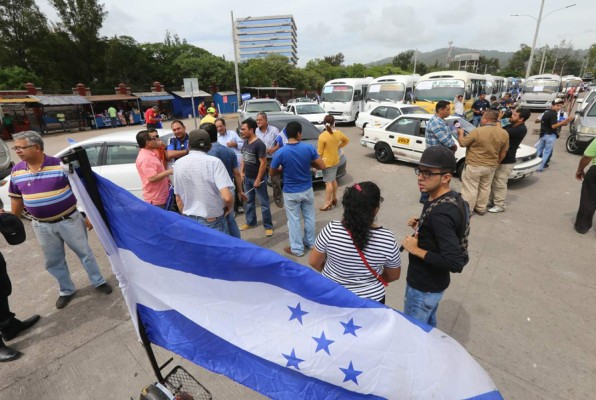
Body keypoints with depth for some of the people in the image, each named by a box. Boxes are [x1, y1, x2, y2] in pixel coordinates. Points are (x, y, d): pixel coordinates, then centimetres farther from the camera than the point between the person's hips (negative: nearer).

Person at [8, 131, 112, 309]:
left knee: (84, 253, 9)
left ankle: (99, 282, 27)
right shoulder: (16, 171, 0)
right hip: (42, 226, 5)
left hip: (69, 220, -4)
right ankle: (67, 291, 34)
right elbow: (17, 199, 12)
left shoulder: (60, 165, -15)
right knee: (54, 262, 15)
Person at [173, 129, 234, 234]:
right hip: (212, 221, -4)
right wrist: (229, 207, -2)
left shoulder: (178, 164, 0)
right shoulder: (214, 162, -14)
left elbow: (178, 199, 8)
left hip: (189, 221, 4)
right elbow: (227, 197, -23)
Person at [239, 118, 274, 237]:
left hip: (258, 178, -8)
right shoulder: (245, 142, 6)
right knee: (249, 201, 17)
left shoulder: (259, 144, -18)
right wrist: (242, 172, 7)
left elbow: (263, 163, -20)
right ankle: (250, 222, 33)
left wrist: (258, 180, -18)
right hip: (247, 178, 8)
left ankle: (268, 226, 13)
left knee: (264, 203, 2)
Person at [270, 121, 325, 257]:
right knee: (309, 217, 19)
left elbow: (272, 173, -5)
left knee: (294, 220, 10)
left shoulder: (280, 152, -16)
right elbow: (322, 166, -7)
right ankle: (310, 242, 36)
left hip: (291, 192, -2)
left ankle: (297, 249, 22)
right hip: (307, 189, 3)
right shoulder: (309, 148, -12)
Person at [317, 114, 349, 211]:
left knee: (328, 182, -3)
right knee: (333, 180, 20)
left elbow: (319, 152, -16)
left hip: (327, 162, -6)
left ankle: (327, 204, 3)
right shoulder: (338, 133, -2)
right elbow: (347, 140, 17)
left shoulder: (322, 136, -20)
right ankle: (334, 199, 32)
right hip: (336, 160, 6)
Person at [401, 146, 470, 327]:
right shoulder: (453, 198, -1)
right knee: (428, 326, 29)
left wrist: (416, 250, -23)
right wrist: (421, 226, -1)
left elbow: (455, 263, -31)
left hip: (424, 287, -9)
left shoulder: (440, 213, -31)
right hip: (434, 281, 9)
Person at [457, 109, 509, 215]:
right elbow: (503, 152, 6)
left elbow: (462, 143, -9)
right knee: (485, 188, 19)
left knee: (470, 189, 2)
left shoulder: (477, 131, -20)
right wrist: (496, 163, 19)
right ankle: (481, 208, 30)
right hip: (491, 167, 6)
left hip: (474, 166, -6)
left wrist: (460, 133, 9)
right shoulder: (504, 133, -1)